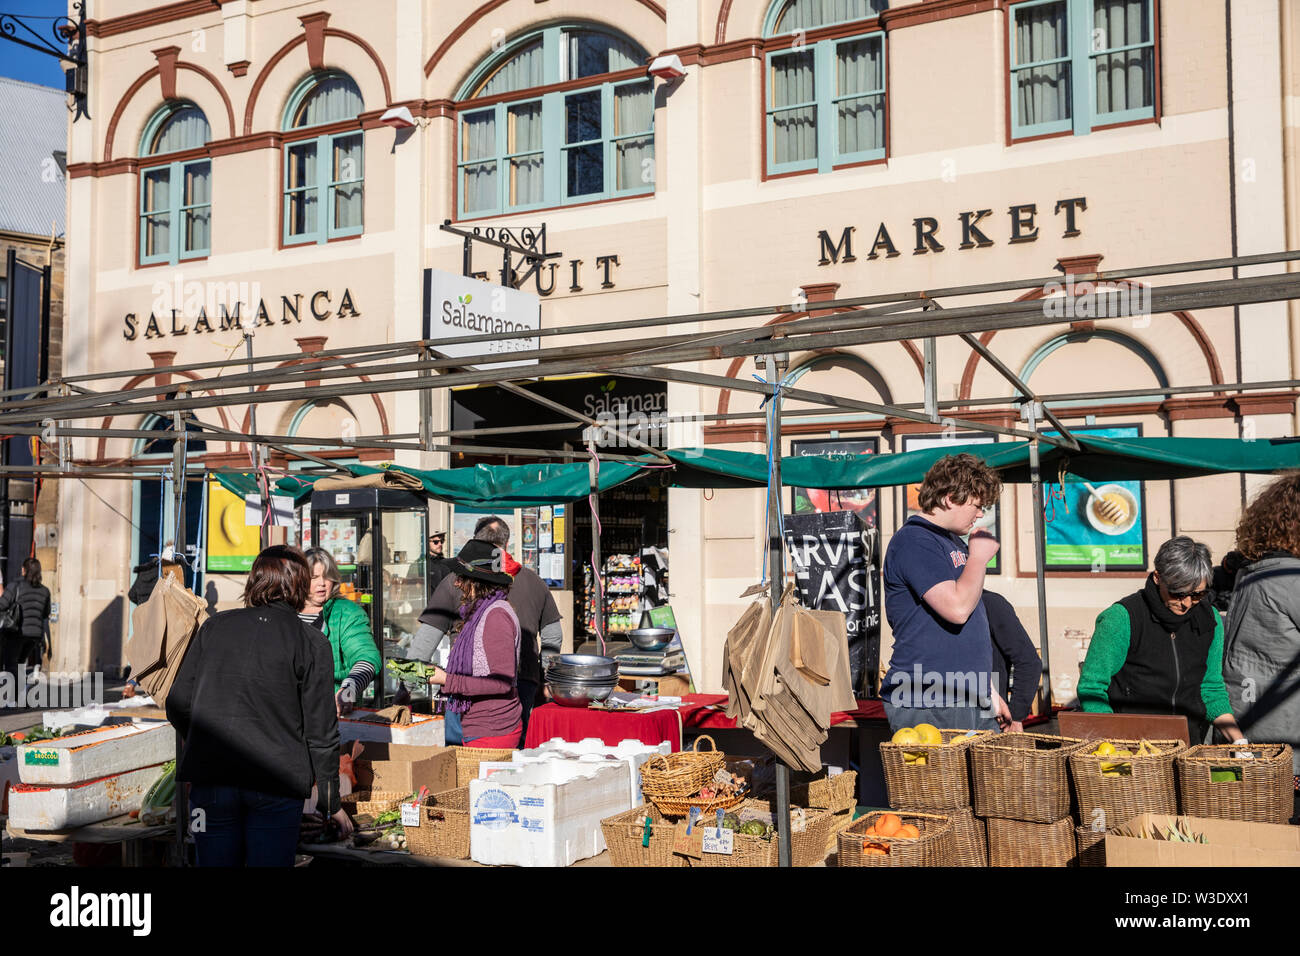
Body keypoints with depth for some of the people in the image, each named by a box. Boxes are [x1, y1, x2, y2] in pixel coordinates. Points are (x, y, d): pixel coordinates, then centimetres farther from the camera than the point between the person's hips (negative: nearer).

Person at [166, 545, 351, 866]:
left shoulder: (215, 626, 7)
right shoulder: (312, 644, -1)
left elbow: (178, 704, 7)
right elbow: (321, 732, -1)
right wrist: (331, 803, 9)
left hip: (211, 780, 3)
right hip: (277, 786, -3)